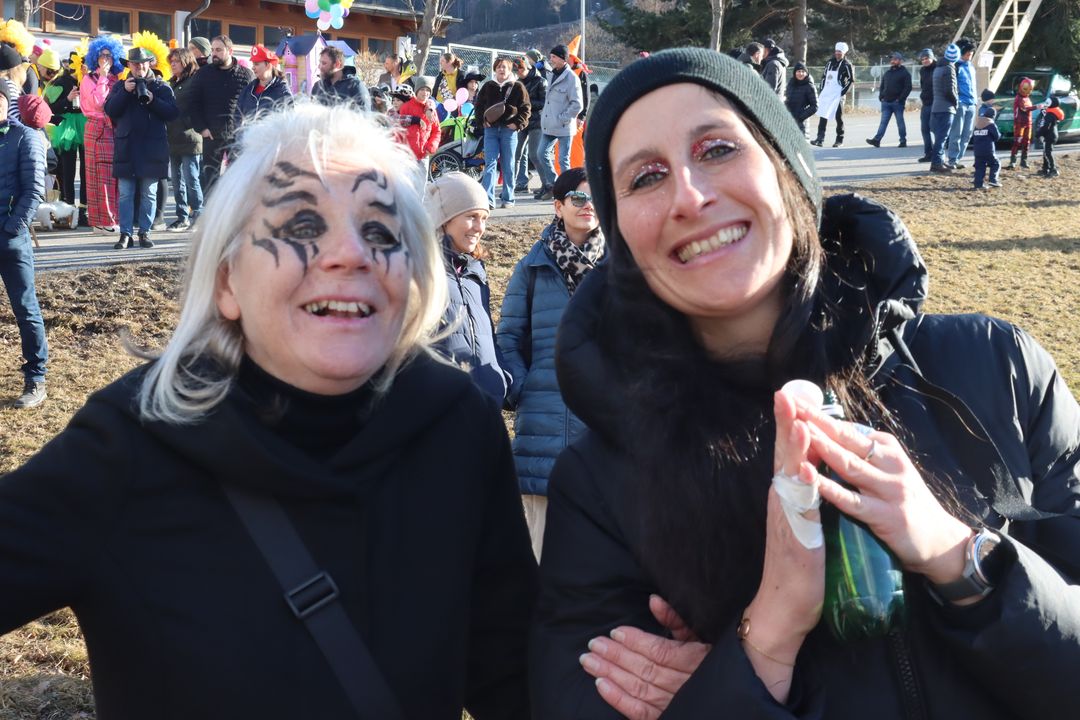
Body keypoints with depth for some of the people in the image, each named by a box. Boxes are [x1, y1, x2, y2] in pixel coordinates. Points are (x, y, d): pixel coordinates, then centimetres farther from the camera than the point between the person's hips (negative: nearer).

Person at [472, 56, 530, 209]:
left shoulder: (517, 87, 2)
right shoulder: (488, 87, 10)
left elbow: (526, 108, 2)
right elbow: (478, 105, 15)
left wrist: (517, 123, -10)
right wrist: (482, 121, -1)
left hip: (509, 129, -2)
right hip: (491, 129, 2)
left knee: (508, 166, 5)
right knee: (490, 163, -7)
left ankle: (508, 198, 15)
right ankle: (488, 199, -15)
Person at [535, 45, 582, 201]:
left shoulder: (571, 78, -13)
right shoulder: (552, 75, 12)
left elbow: (577, 105, -15)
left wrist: (562, 118, -15)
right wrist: (544, 115, 13)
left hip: (564, 127, -8)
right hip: (549, 125, 8)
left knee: (563, 160, -2)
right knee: (542, 153, 7)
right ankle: (552, 184, 19)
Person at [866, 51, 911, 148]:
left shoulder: (904, 73, -2)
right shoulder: (887, 73, 17)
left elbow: (908, 88, -9)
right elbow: (882, 86, 22)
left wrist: (900, 99, -16)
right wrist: (881, 96, 7)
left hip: (897, 102, -5)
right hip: (886, 102, 5)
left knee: (900, 122, 1)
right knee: (883, 122, -2)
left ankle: (903, 141, 8)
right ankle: (877, 140, -10)